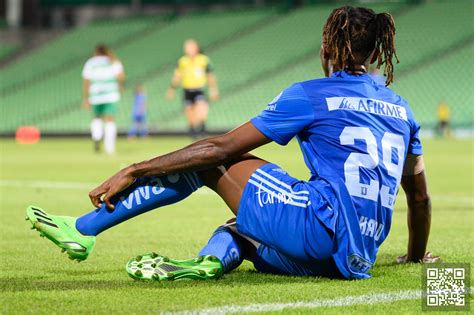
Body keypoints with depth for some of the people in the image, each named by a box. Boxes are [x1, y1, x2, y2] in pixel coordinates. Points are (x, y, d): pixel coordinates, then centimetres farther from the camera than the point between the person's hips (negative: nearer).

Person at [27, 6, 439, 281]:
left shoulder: (310, 96, 1)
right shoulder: (400, 108, 19)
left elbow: (222, 147, -1)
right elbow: (420, 195, 24)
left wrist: (133, 171, 4)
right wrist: (417, 254, 43)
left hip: (322, 228, -7)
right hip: (356, 261, 7)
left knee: (210, 159, 5)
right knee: (239, 228, 26)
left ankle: (83, 230, 4)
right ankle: (212, 259, -12)